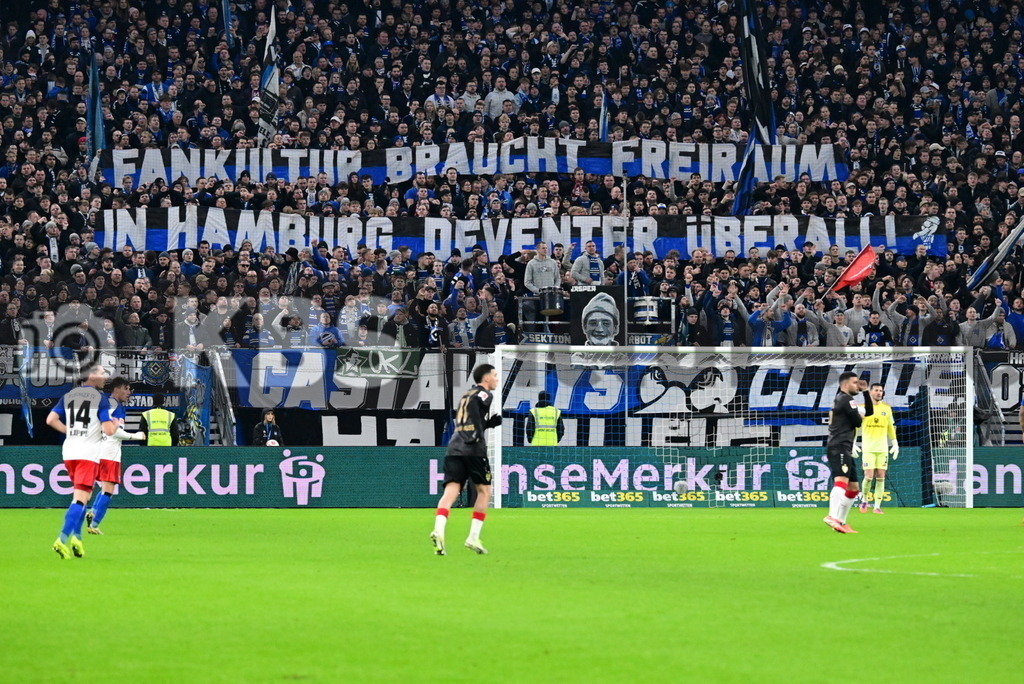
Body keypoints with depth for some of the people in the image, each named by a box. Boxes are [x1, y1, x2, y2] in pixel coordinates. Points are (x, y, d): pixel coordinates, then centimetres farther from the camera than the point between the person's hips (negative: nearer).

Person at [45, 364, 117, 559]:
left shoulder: (68, 396, 11)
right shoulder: (100, 398, -5)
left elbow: (51, 420, 3)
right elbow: (108, 430, -11)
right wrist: (116, 423, 11)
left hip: (69, 451, 6)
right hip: (88, 453, -6)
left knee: (82, 495, 21)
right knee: (81, 498, -9)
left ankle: (76, 536, 11)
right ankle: (63, 539, -21)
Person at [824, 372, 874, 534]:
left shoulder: (841, 399, 26)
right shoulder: (845, 399, -5)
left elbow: (868, 412, 28)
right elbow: (858, 421, -10)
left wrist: (866, 392, 17)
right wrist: (860, 413, 12)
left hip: (845, 450, 11)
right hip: (839, 448, -11)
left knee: (853, 487, 17)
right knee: (842, 481, -30)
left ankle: (841, 522, 19)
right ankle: (833, 517, -49)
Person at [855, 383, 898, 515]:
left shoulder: (886, 408, 9)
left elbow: (891, 427, 17)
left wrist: (895, 444, 12)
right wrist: (852, 444, -2)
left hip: (883, 448, 3)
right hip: (868, 448, -3)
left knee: (880, 477, -2)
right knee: (869, 476, -10)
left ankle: (877, 506, 2)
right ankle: (864, 499, 14)